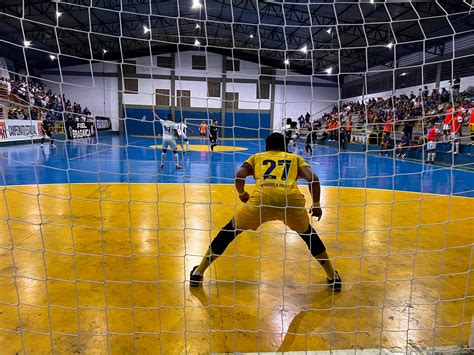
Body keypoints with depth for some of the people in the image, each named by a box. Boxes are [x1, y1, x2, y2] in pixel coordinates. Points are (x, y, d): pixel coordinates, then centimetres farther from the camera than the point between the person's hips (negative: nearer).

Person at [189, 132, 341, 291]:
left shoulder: (257, 157, 29)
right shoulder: (295, 158, 31)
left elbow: (239, 175, 11)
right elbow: (313, 178, 13)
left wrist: (241, 193, 29)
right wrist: (316, 204, 25)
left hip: (262, 198, -1)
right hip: (292, 199, 1)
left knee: (230, 230, 21)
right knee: (308, 233, 32)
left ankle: (198, 273, 28)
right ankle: (333, 277, 37)